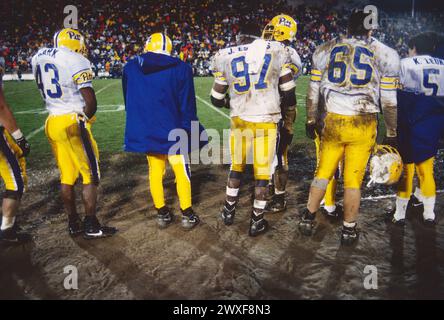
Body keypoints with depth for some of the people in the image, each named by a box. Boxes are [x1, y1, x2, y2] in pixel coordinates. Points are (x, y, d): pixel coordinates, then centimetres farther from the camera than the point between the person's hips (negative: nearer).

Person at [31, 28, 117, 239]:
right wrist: (86, 117, 2)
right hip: (73, 123, -7)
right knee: (91, 175, 3)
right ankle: (91, 226, 8)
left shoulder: (39, 58, 10)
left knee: (67, 176, 13)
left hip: (53, 123, 7)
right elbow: (90, 101, -17)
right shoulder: (76, 62, -13)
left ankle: (73, 223, 22)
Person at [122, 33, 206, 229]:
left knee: (155, 172, 13)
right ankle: (187, 215, 14)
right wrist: (189, 130, 4)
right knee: (181, 172, 7)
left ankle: (162, 213, 23)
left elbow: (129, 103, 13)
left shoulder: (130, 69, 2)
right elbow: (187, 106, -6)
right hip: (172, 131, -3)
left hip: (145, 131, 4)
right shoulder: (180, 69, -9)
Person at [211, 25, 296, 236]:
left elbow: (217, 99, 7)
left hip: (239, 120, 2)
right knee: (262, 171, 10)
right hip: (266, 121, -2)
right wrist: (287, 106, 24)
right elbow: (288, 91, 2)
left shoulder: (225, 57, 0)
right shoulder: (276, 51, -4)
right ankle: (256, 222, 18)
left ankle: (229, 212, 32)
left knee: (236, 165, 21)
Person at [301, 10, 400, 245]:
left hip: (333, 122, 2)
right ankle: (349, 229, 22)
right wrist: (392, 135, 10)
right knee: (353, 179, 9)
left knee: (323, 172, 17)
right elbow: (389, 101, 1)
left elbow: (313, 92, 9)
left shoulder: (325, 50, 5)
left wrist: (311, 121, 20)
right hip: (363, 126, -1)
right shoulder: (385, 55, 0)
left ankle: (308, 218, 26)